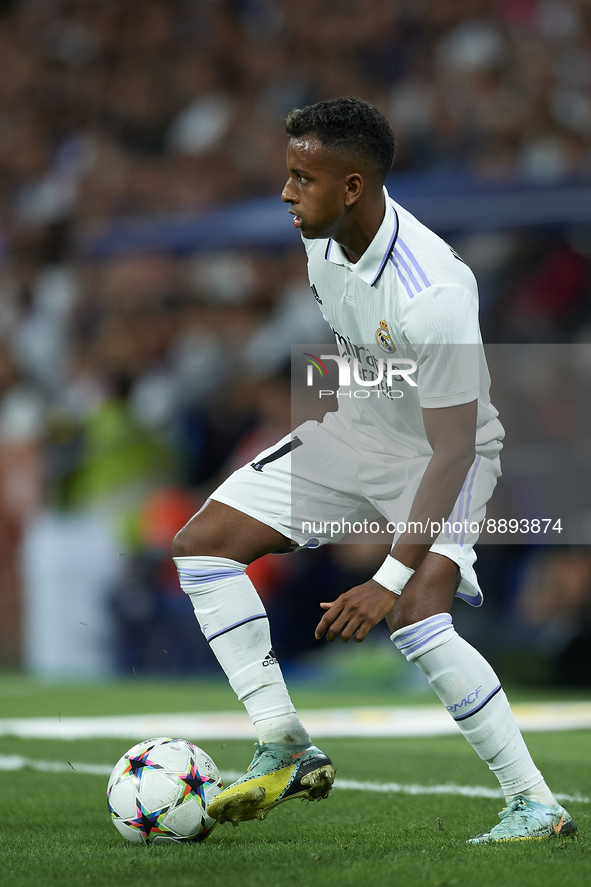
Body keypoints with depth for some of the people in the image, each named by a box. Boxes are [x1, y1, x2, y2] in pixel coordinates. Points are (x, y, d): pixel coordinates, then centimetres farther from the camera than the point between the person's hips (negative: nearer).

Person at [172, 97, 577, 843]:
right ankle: (285, 750, 2)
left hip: (442, 452, -8)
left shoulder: (433, 293, -35)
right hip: (354, 430, 8)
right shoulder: (323, 239, -11)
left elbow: (453, 449, -35)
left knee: (414, 617, -30)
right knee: (201, 544, -1)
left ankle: (536, 805, -18)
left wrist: (392, 579, -40)